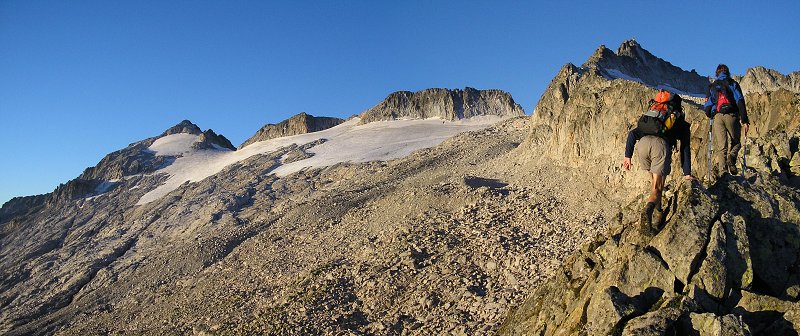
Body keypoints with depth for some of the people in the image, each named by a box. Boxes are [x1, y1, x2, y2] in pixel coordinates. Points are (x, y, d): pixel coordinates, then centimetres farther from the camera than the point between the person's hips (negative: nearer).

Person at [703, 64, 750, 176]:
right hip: (731, 116, -2)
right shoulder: (733, 84, 10)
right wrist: (744, 120, -7)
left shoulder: (712, 86, 16)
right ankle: (731, 158, -18)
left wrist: (711, 115, 31)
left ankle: (722, 170, -13)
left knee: (721, 146, 1)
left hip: (718, 117, 2)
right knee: (736, 142, 12)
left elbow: (707, 106, 9)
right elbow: (740, 101, -2)